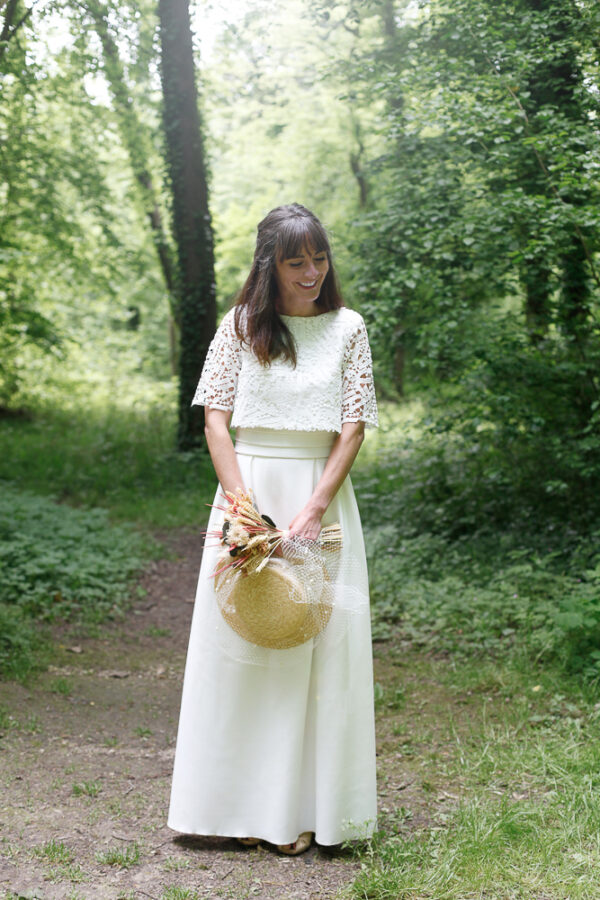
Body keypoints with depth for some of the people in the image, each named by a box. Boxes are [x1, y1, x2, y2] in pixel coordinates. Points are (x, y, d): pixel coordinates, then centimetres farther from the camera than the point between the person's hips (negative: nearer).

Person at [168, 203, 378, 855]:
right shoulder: (241, 325, 4)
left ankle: (304, 809, 8)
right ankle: (243, 806, 12)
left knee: (319, 643, -1)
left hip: (321, 494, 0)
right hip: (247, 487, 0)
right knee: (240, 638, 2)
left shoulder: (347, 328, 4)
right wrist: (244, 507, -13)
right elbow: (215, 420, -1)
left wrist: (313, 509, -13)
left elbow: (352, 428, -2)